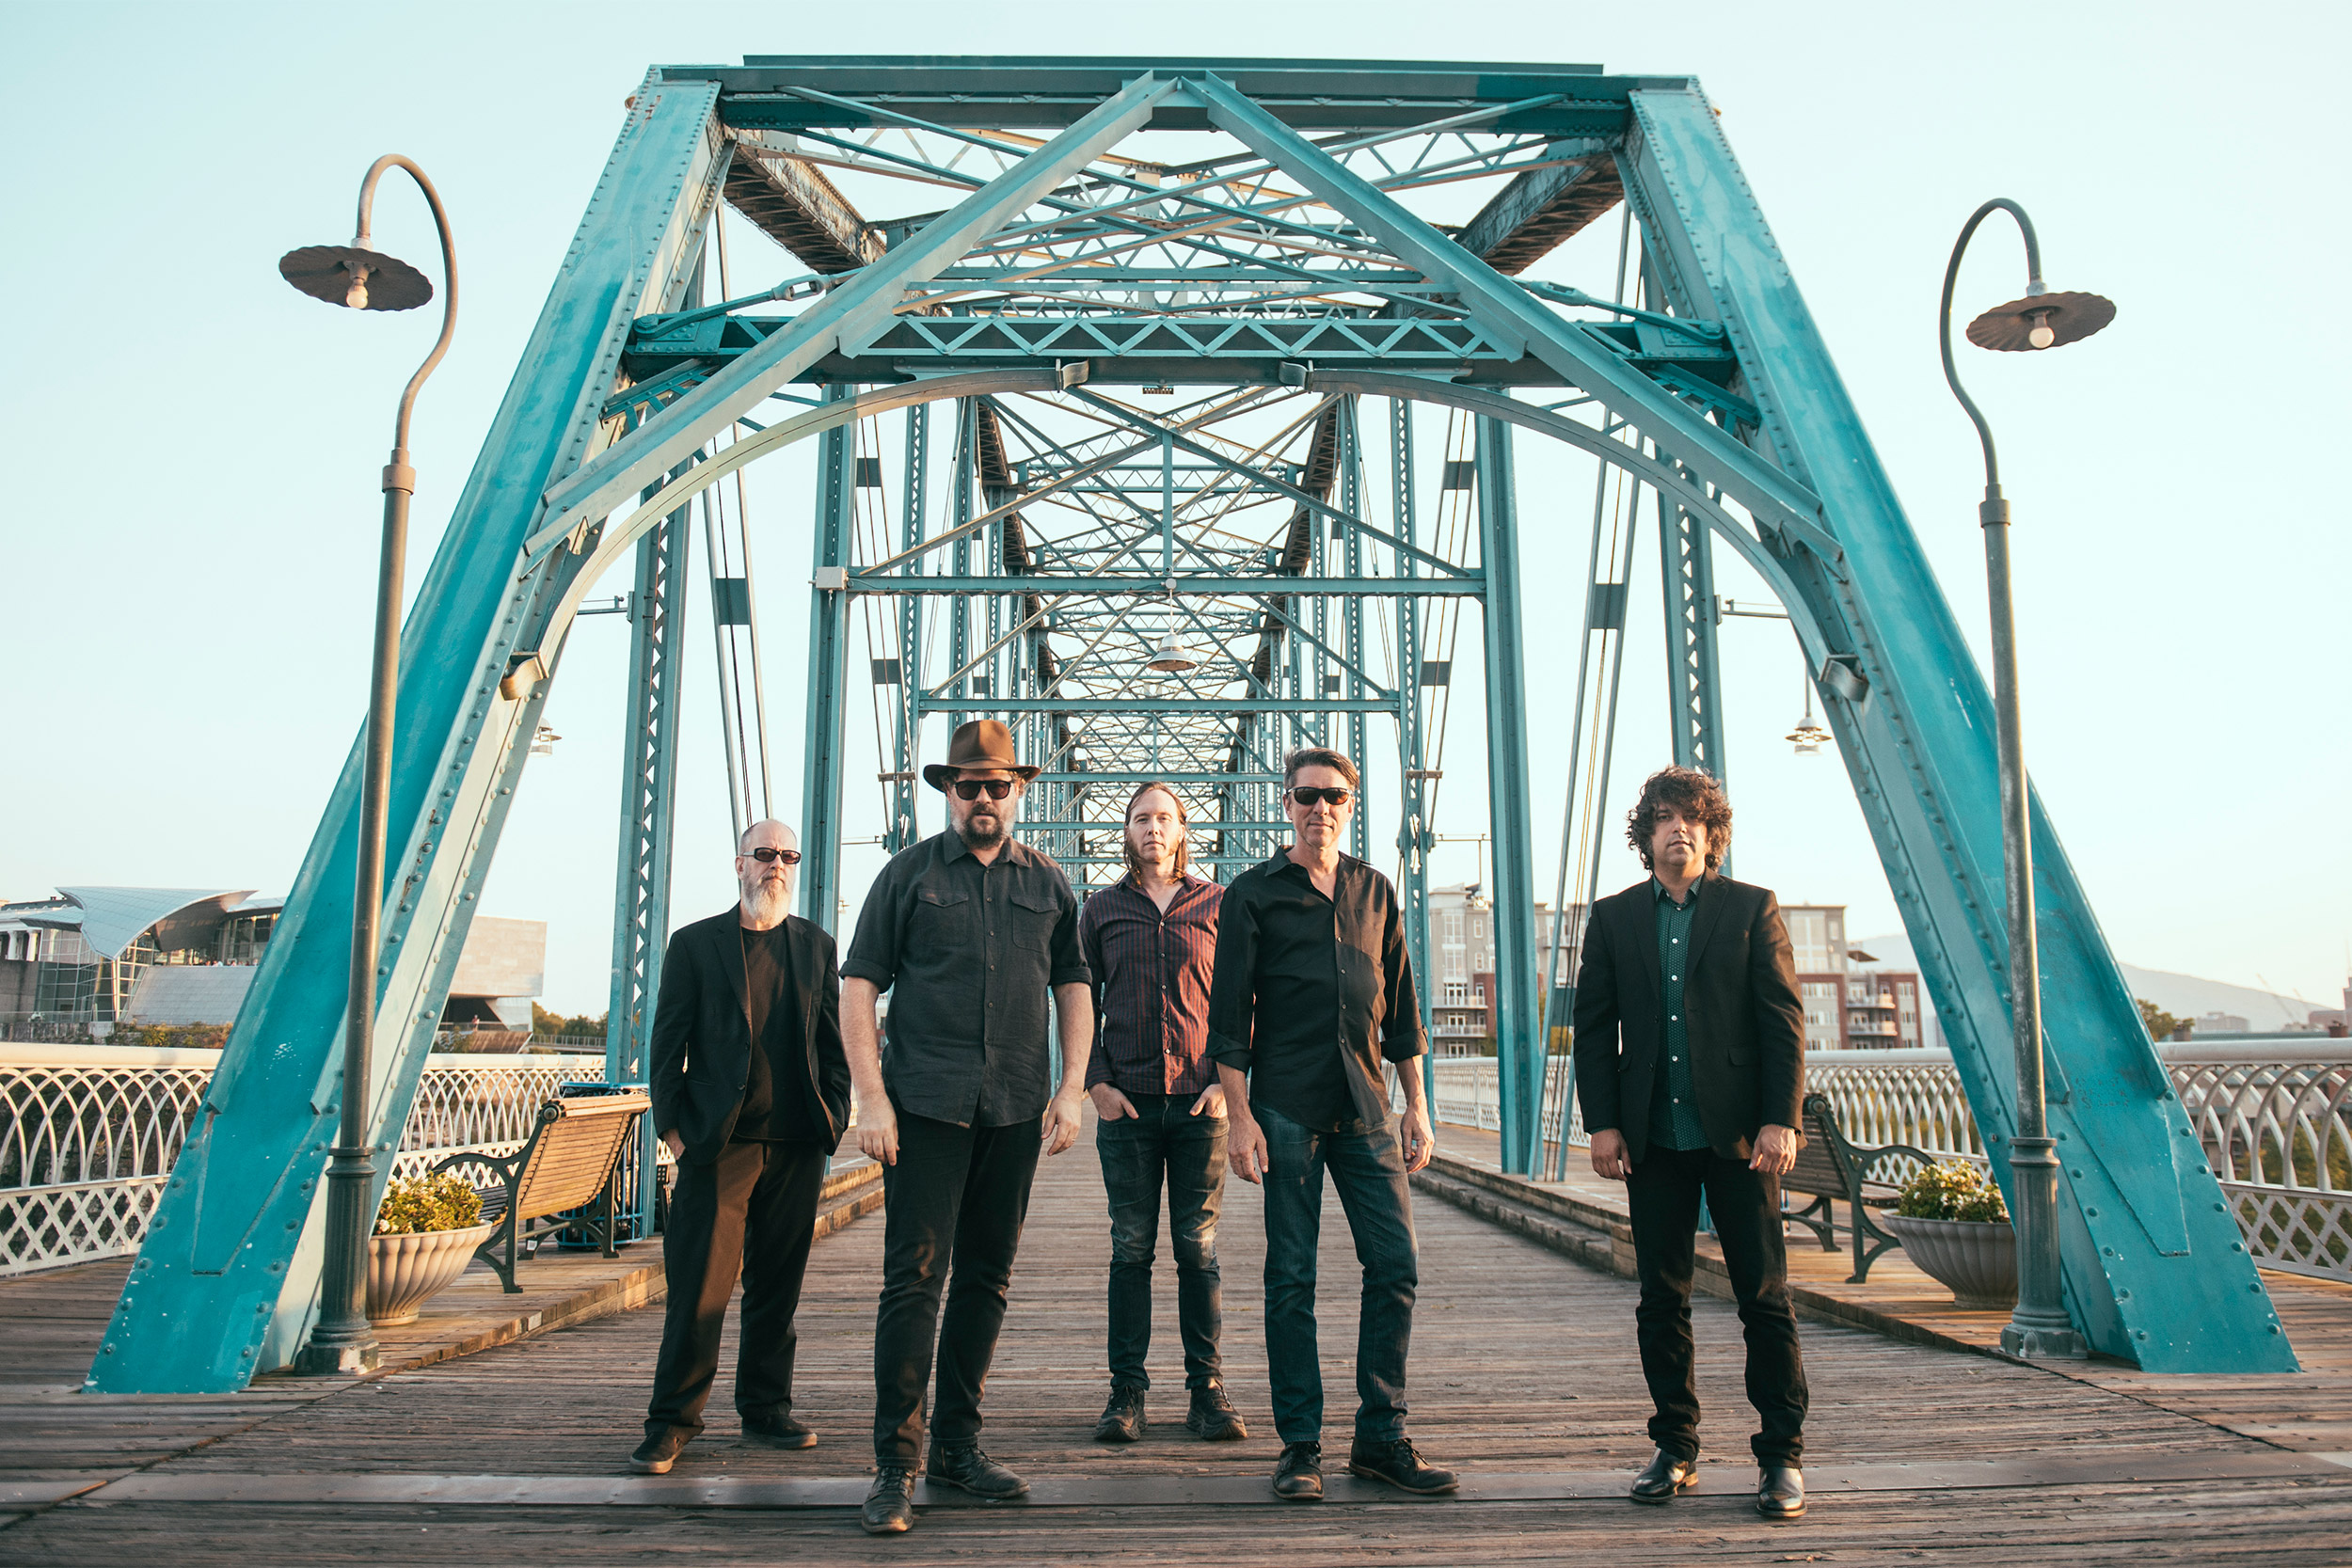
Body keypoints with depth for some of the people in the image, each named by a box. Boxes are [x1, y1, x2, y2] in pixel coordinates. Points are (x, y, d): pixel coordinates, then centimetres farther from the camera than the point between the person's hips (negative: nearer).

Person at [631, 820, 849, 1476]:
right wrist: (672, 1125, -3)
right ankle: (671, 1423, 10)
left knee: (776, 1287, 10)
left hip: (797, 1147, 3)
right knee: (699, 1288, -3)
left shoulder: (816, 946, 12)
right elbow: (667, 1042, 4)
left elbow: (832, 1041, 13)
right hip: (719, 1144, -3)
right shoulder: (694, 943, 5)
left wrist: (833, 1118, 3)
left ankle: (765, 1410, 23)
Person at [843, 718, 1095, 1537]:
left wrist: (1071, 1090, 4)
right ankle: (896, 1463, 1)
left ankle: (959, 1444, 22)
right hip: (924, 1105, -3)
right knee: (913, 1276, -6)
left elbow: (1073, 985, 14)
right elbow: (858, 984, 1)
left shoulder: (1048, 883, 12)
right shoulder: (908, 873, 3)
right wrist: (871, 1098, -7)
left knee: (986, 1278, 10)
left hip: (1016, 1110, 4)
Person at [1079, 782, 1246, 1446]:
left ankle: (1207, 1389, 11)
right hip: (1127, 1100, 1)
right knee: (1131, 1248, 3)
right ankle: (1126, 1391, 11)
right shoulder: (1102, 910, 10)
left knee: (1199, 1247, 3)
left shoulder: (1217, 905, 7)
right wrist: (1096, 1082, -1)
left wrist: (1226, 1079, -3)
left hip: (1201, 1099, -1)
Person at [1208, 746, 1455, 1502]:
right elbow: (1229, 1015, -1)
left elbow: (1399, 1007, 16)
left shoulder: (1375, 891, 14)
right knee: (1291, 1277, 1)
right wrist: (1240, 1116, -8)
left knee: (1396, 1264, 1)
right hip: (1287, 1109, -3)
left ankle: (1381, 1437, 14)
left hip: (1365, 1106, 4)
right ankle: (1300, 1445, 11)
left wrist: (1416, 1106, 11)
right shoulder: (1253, 893, 3)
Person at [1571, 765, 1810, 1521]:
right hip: (1652, 1138, 2)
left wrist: (1781, 1119, -9)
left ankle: (1781, 1454, 13)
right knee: (1661, 1298, 8)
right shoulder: (1614, 917, 9)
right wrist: (1602, 1121, 0)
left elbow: (1784, 1020, 0)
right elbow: (1593, 1027, 8)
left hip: (1739, 1132, -2)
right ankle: (1675, 1449, 20)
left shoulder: (1752, 908, 4)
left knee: (1764, 1294, 2)